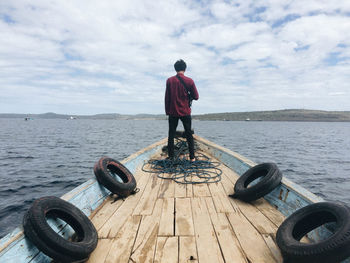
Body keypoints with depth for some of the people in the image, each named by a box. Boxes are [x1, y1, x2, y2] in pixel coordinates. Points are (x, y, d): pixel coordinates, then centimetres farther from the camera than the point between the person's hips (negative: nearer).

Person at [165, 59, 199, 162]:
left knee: (171, 135, 9)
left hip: (173, 112, 1)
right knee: (189, 135, 8)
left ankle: (170, 157, 11)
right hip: (185, 112, 0)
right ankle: (192, 158, 8)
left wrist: (167, 111, 8)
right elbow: (196, 97, -2)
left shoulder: (169, 80, -1)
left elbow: (167, 97, 0)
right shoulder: (189, 81, -4)